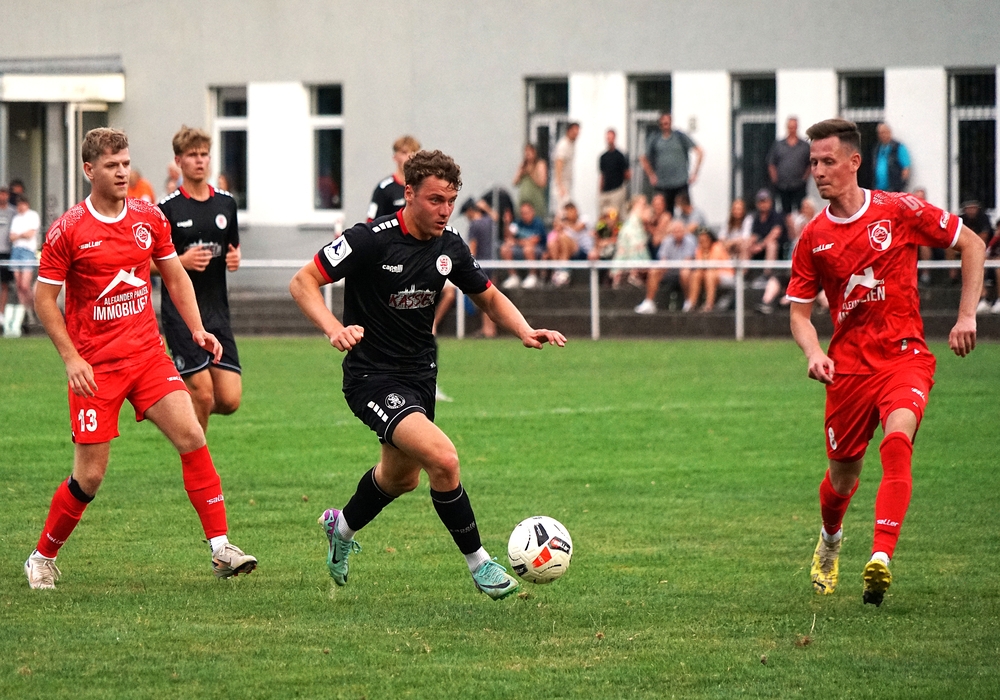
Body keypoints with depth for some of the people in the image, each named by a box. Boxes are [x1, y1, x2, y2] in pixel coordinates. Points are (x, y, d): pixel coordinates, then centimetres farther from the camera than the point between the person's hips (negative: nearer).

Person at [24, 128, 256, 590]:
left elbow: (175, 277, 15)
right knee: (90, 474, -3)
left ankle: (221, 550, -11)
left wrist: (197, 329, 2)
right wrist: (71, 358, -13)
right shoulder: (68, 231, -9)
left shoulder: (149, 219, 3)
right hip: (95, 367, -4)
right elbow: (44, 298, -5)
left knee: (192, 437, -13)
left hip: (148, 356, 4)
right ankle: (42, 559, 19)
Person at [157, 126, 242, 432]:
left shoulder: (226, 203, 10)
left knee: (230, 400, -4)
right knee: (203, 394, -12)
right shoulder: (167, 208, -5)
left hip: (217, 311, 5)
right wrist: (181, 261, -18)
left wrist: (235, 259, 0)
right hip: (180, 312, -5)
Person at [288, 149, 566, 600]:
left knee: (402, 477, 25)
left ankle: (342, 527, 54)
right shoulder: (372, 240, -20)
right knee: (442, 458, -25)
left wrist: (525, 331, -4)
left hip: (420, 374, 8)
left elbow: (489, 298, 14)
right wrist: (334, 328, -34)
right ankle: (477, 562, -10)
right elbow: (303, 282, -17)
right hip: (373, 378, -8)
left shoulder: (449, 246, -1)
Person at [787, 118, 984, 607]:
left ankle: (881, 559, -36)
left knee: (897, 440, -30)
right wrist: (813, 353, -10)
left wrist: (967, 315, 0)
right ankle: (830, 541, 44)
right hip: (848, 365, 3)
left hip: (904, 355, -3)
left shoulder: (898, 211, -5)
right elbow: (799, 311, 11)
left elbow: (971, 244, 5)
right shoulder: (813, 238, 3)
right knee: (842, 476, 9)